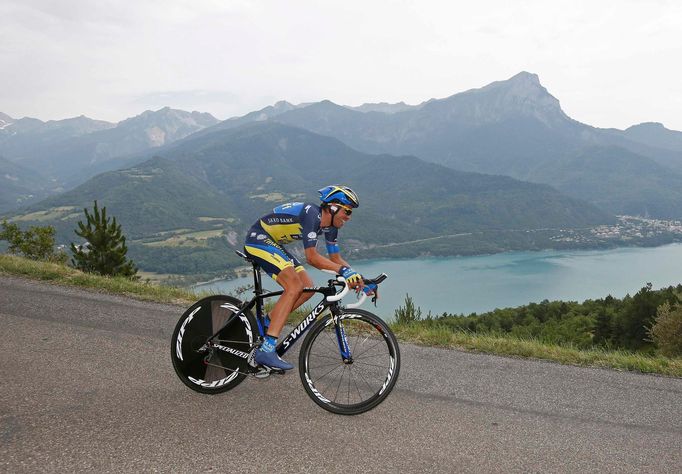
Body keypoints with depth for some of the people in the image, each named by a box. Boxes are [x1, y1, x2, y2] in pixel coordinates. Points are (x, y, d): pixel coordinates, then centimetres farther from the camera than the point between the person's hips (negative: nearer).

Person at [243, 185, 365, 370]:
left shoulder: (330, 225, 2)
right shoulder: (312, 214, -26)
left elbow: (336, 258, 8)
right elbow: (311, 257, -33)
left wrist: (356, 276, -5)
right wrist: (344, 270, -39)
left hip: (273, 244, 10)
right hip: (259, 238, -10)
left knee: (307, 288, 0)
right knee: (295, 287, -24)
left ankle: (264, 325, 10)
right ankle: (266, 350, -26)